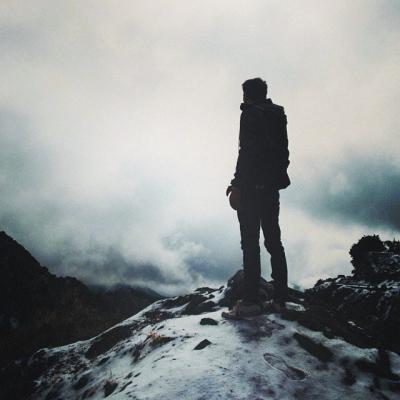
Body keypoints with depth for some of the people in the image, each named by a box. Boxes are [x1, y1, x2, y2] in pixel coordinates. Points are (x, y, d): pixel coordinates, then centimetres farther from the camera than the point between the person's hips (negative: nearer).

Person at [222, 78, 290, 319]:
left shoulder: (250, 113, -8)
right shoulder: (278, 115, 16)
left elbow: (247, 151, -17)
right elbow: (283, 152, 16)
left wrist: (237, 184, -17)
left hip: (252, 186, -8)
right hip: (272, 186, 8)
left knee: (250, 243, -6)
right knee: (274, 241, 10)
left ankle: (252, 301, -5)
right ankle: (280, 298, 13)